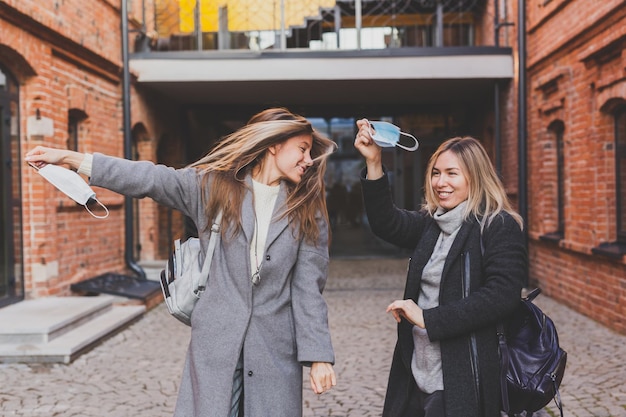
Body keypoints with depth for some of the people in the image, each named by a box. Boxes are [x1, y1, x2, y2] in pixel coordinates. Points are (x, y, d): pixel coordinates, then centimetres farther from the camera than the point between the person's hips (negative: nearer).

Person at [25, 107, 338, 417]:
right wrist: (70, 158, -7)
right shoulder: (212, 184, 3)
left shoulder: (307, 211, 5)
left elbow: (308, 287, 1)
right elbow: (149, 179, -2)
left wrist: (318, 355, -5)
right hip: (215, 339, -1)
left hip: (276, 350, 1)